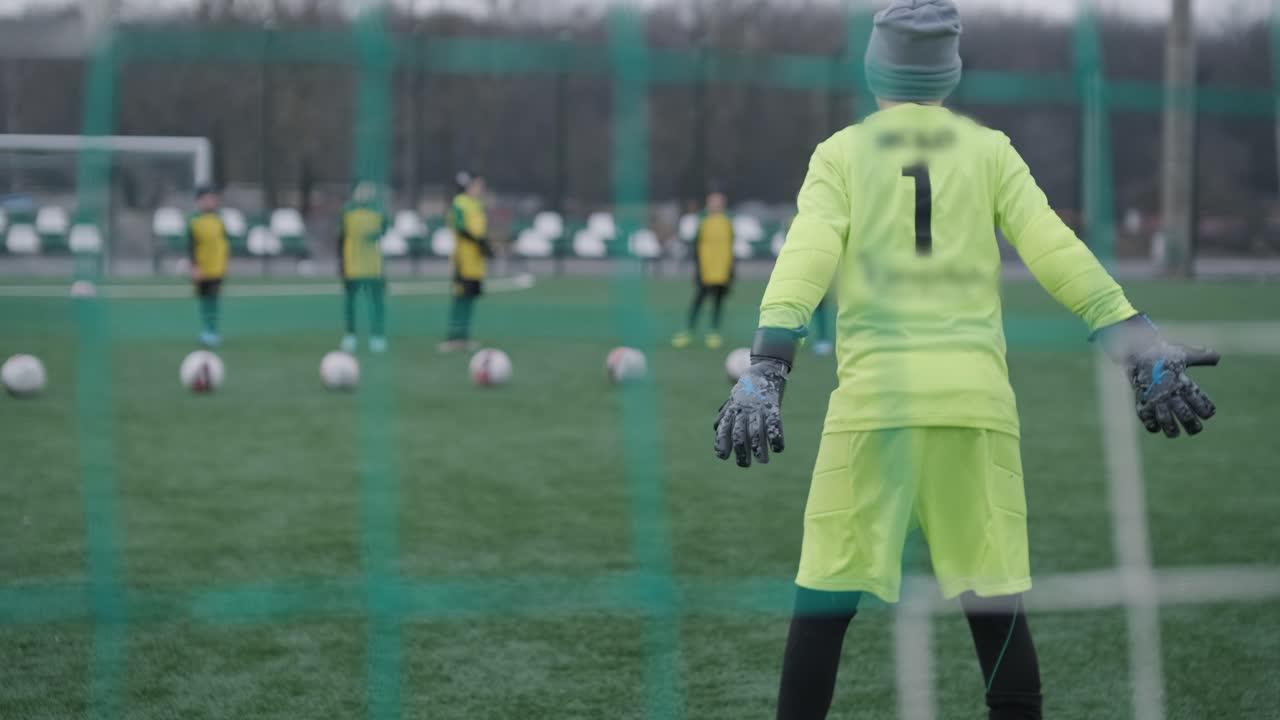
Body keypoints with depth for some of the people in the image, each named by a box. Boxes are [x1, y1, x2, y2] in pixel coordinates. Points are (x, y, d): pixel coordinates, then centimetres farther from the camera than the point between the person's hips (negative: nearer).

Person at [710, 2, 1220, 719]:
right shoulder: (989, 150, 10)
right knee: (997, 605, 8)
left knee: (826, 603, 3)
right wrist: (1142, 345, 0)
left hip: (873, 397, -1)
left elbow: (805, 260, -6)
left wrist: (766, 371, -13)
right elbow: (1057, 252, 1)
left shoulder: (841, 153, 7)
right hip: (976, 399, 1)